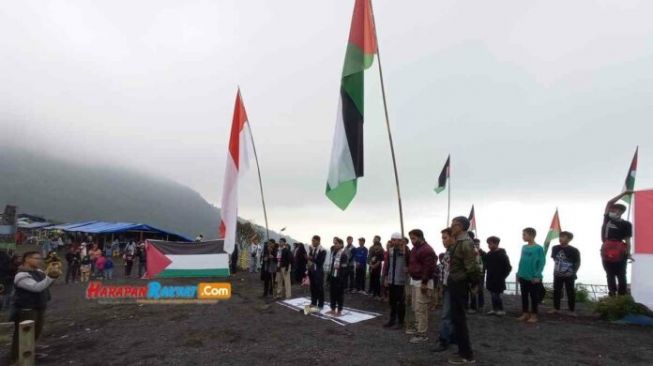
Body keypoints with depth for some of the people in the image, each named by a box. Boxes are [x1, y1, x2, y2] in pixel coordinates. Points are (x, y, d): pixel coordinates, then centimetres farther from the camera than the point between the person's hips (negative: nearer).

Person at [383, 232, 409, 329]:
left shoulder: (405, 250, -11)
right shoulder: (390, 250, 5)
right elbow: (386, 264, 10)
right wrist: (385, 277, 9)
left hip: (400, 281, -5)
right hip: (391, 280, 5)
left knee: (400, 302, 6)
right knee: (391, 301, 16)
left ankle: (400, 322, 18)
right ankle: (392, 319, 29)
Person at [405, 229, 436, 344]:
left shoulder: (426, 250, -17)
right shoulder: (415, 249, 15)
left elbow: (429, 268, -21)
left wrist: (424, 283, -22)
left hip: (422, 282, -10)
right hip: (414, 281, 10)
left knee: (421, 309, -9)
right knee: (415, 307, 18)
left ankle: (422, 334, -4)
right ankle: (417, 326, 31)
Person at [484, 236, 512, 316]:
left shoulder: (502, 254, -13)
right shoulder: (489, 254, 7)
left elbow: (508, 268, -13)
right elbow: (486, 265, 20)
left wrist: (501, 277, -11)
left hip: (498, 279, -7)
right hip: (490, 278, 7)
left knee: (496, 295, -5)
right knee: (493, 295, 12)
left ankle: (501, 310, 10)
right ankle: (494, 309, 22)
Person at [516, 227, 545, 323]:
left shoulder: (538, 248, -12)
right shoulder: (524, 247, 6)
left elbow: (541, 263, -12)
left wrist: (537, 276, -17)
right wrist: (518, 273, 10)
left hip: (533, 278, -6)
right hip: (523, 277, 6)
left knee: (534, 297, 6)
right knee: (524, 296, 12)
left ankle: (534, 315, 16)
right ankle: (525, 314, 23)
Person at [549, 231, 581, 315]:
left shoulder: (573, 250, -14)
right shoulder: (555, 248, -1)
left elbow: (577, 263, -4)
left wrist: (573, 273, -6)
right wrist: (557, 268, 11)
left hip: (569, 276, -4)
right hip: (557, 275, 4)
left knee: (570, 293, 5)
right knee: (556, 292, 11)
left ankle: (572, 310, 17)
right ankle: (556, 308, 22)